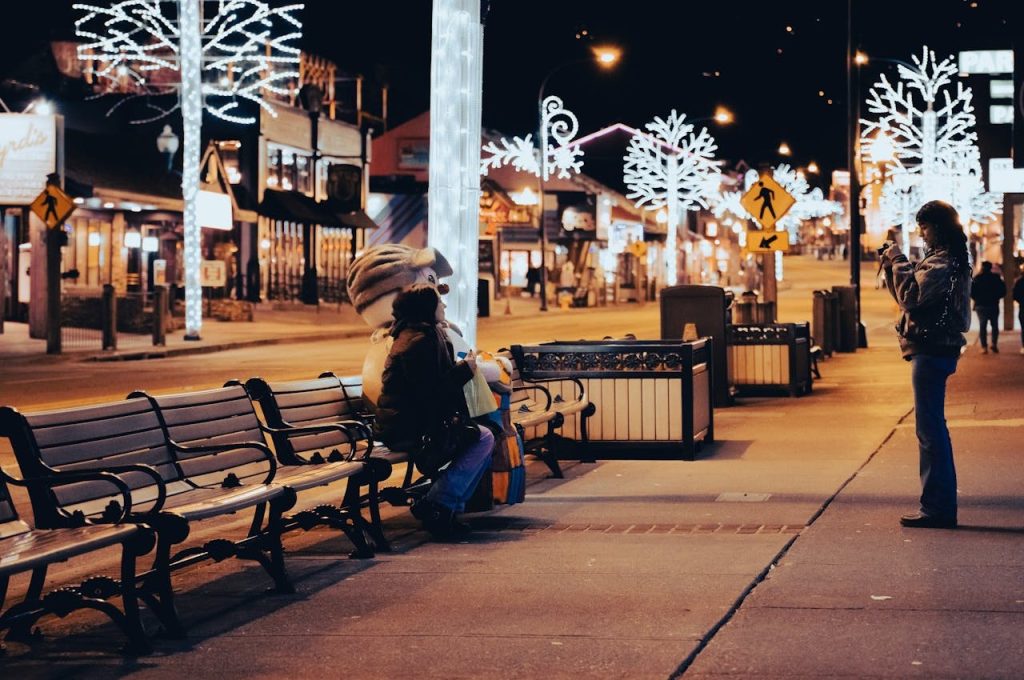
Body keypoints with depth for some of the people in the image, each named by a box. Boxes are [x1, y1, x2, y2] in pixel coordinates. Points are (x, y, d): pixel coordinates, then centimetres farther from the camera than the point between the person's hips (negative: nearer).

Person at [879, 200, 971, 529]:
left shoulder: (943, 263, -15)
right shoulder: (946, 259, 18)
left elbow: (911, 295, -24)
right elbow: (907, 297, 22)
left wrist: (899, 262, -13)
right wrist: (892, 267, 9)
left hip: (931, 351, -11)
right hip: (934, 349, 11)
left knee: (930, 428, -9)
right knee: (933, 427, 15)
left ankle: (936, 508, -8)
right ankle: (941, 505, 21)